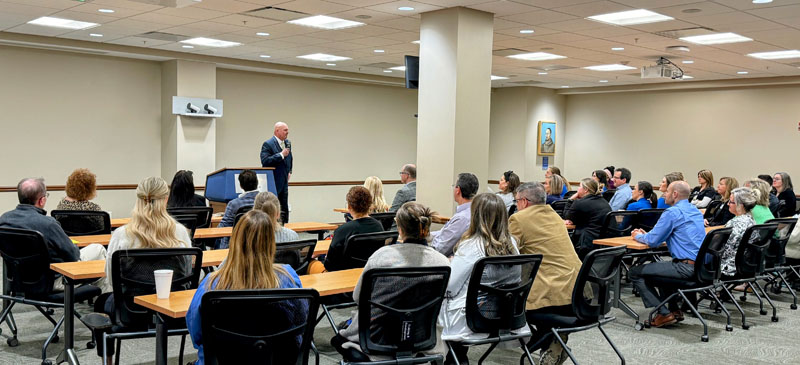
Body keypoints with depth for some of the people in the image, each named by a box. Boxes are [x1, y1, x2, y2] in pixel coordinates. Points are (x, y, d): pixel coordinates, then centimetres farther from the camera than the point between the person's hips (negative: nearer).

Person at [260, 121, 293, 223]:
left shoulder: (288, 143, 12)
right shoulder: (268, 144, -11)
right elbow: (265, 162, -23)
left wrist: (289, 172, 13)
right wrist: (281, 155, -23)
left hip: (284, 182, 7)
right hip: (272, 182, -7)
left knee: (284, 209, 10)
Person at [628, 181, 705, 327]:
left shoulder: (672, 212, -12)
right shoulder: (695, 211, 17)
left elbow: (653, 241, -11)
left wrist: (638, 236, 9)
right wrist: (646, 234, 23)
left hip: (686, 267, -10)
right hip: (701, 265, 10)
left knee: (635, 272, -1)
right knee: (662, 265, 37)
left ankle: (664, 314, -2)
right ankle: (674, 310, 30)